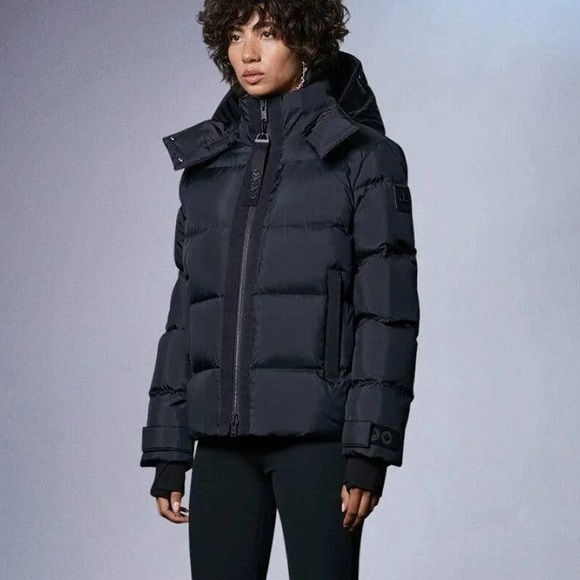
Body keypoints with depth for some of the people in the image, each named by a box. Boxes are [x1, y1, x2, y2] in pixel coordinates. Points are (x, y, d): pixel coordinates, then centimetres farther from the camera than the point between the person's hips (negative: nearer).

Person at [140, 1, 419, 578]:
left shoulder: (362, 156, -1)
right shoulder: (207, 162, 13)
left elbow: (387, 311, -6)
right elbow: (185, 310, 14)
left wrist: (369, 451, -12)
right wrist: (166, 453, 10)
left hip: (317, 433, -4)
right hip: (222, 438, 5)